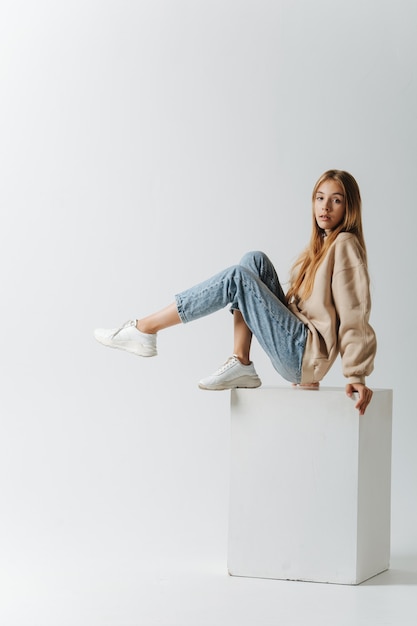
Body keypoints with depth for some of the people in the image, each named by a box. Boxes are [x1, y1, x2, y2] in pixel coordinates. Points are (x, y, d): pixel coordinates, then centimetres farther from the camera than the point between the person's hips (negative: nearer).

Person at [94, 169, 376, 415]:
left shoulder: (345, 245, -8)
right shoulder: (322, 245, 20)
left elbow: (355, 316, -16)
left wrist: (357, 376, -22)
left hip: (306, 355, -9)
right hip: (297, 356, 9)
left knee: (238, 277, -16)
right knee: (254, 261, 1)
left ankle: (146, 328, -11)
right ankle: (241, 365, -7)